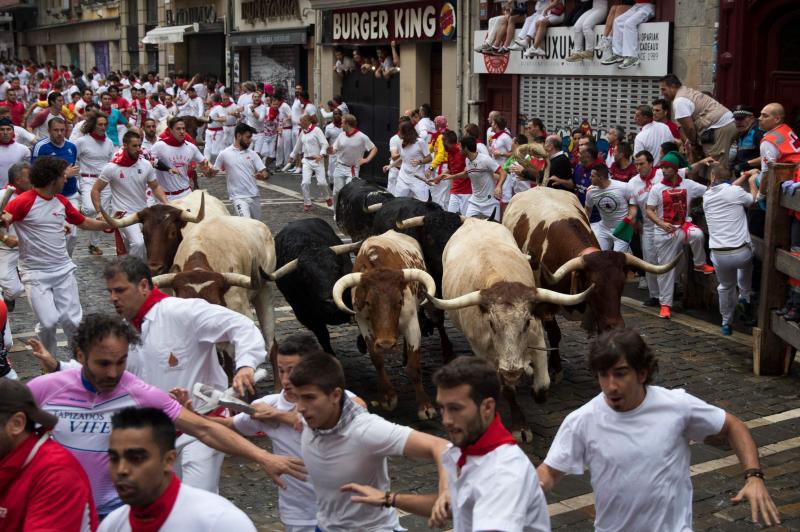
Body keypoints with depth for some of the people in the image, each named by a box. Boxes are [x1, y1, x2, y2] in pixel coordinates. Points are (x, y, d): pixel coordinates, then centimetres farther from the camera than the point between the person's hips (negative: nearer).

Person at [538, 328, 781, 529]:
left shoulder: (677, 406, -13)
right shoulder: (581, 422, -14)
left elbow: (732, 427, 0)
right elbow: (550, 471, -8)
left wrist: (754, 476, -14)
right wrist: (533, 485, -31)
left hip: (673, 526, 0)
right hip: (613, 527, 1)